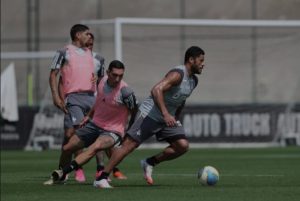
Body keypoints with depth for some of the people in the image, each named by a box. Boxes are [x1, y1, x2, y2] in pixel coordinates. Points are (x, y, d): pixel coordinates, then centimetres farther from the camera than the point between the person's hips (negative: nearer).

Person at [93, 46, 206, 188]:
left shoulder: (193, 81, 8)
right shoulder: (178, 74, -21)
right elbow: (156, 90, -35)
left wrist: (175, 119, 25)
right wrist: (166, 114, -42)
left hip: (168, 118, 8)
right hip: (150, 114, -8)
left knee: (183, 145, -9)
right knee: (129, 144, -12)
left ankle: (150, 163, 7)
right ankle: (101, 179, -8)